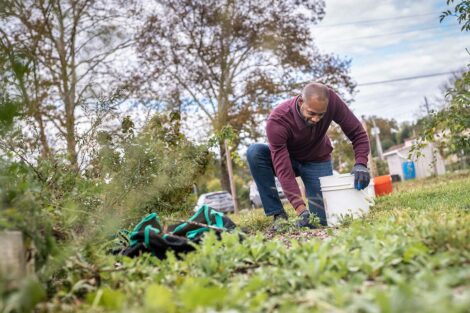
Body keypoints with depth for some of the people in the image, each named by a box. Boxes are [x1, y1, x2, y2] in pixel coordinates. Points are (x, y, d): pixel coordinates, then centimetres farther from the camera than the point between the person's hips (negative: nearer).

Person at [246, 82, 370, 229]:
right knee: (254, 152, -33)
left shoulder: (331, 100, -29)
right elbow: (283, 169, -38)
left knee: (324, 219, -15)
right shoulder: (277, 120, -35)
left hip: (317, 161, 1)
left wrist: (360, 164, -39)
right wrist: (300, 208, -46)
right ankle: (278, 214, -21)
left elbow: (358, 133, -21)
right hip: (287, 158, -1)